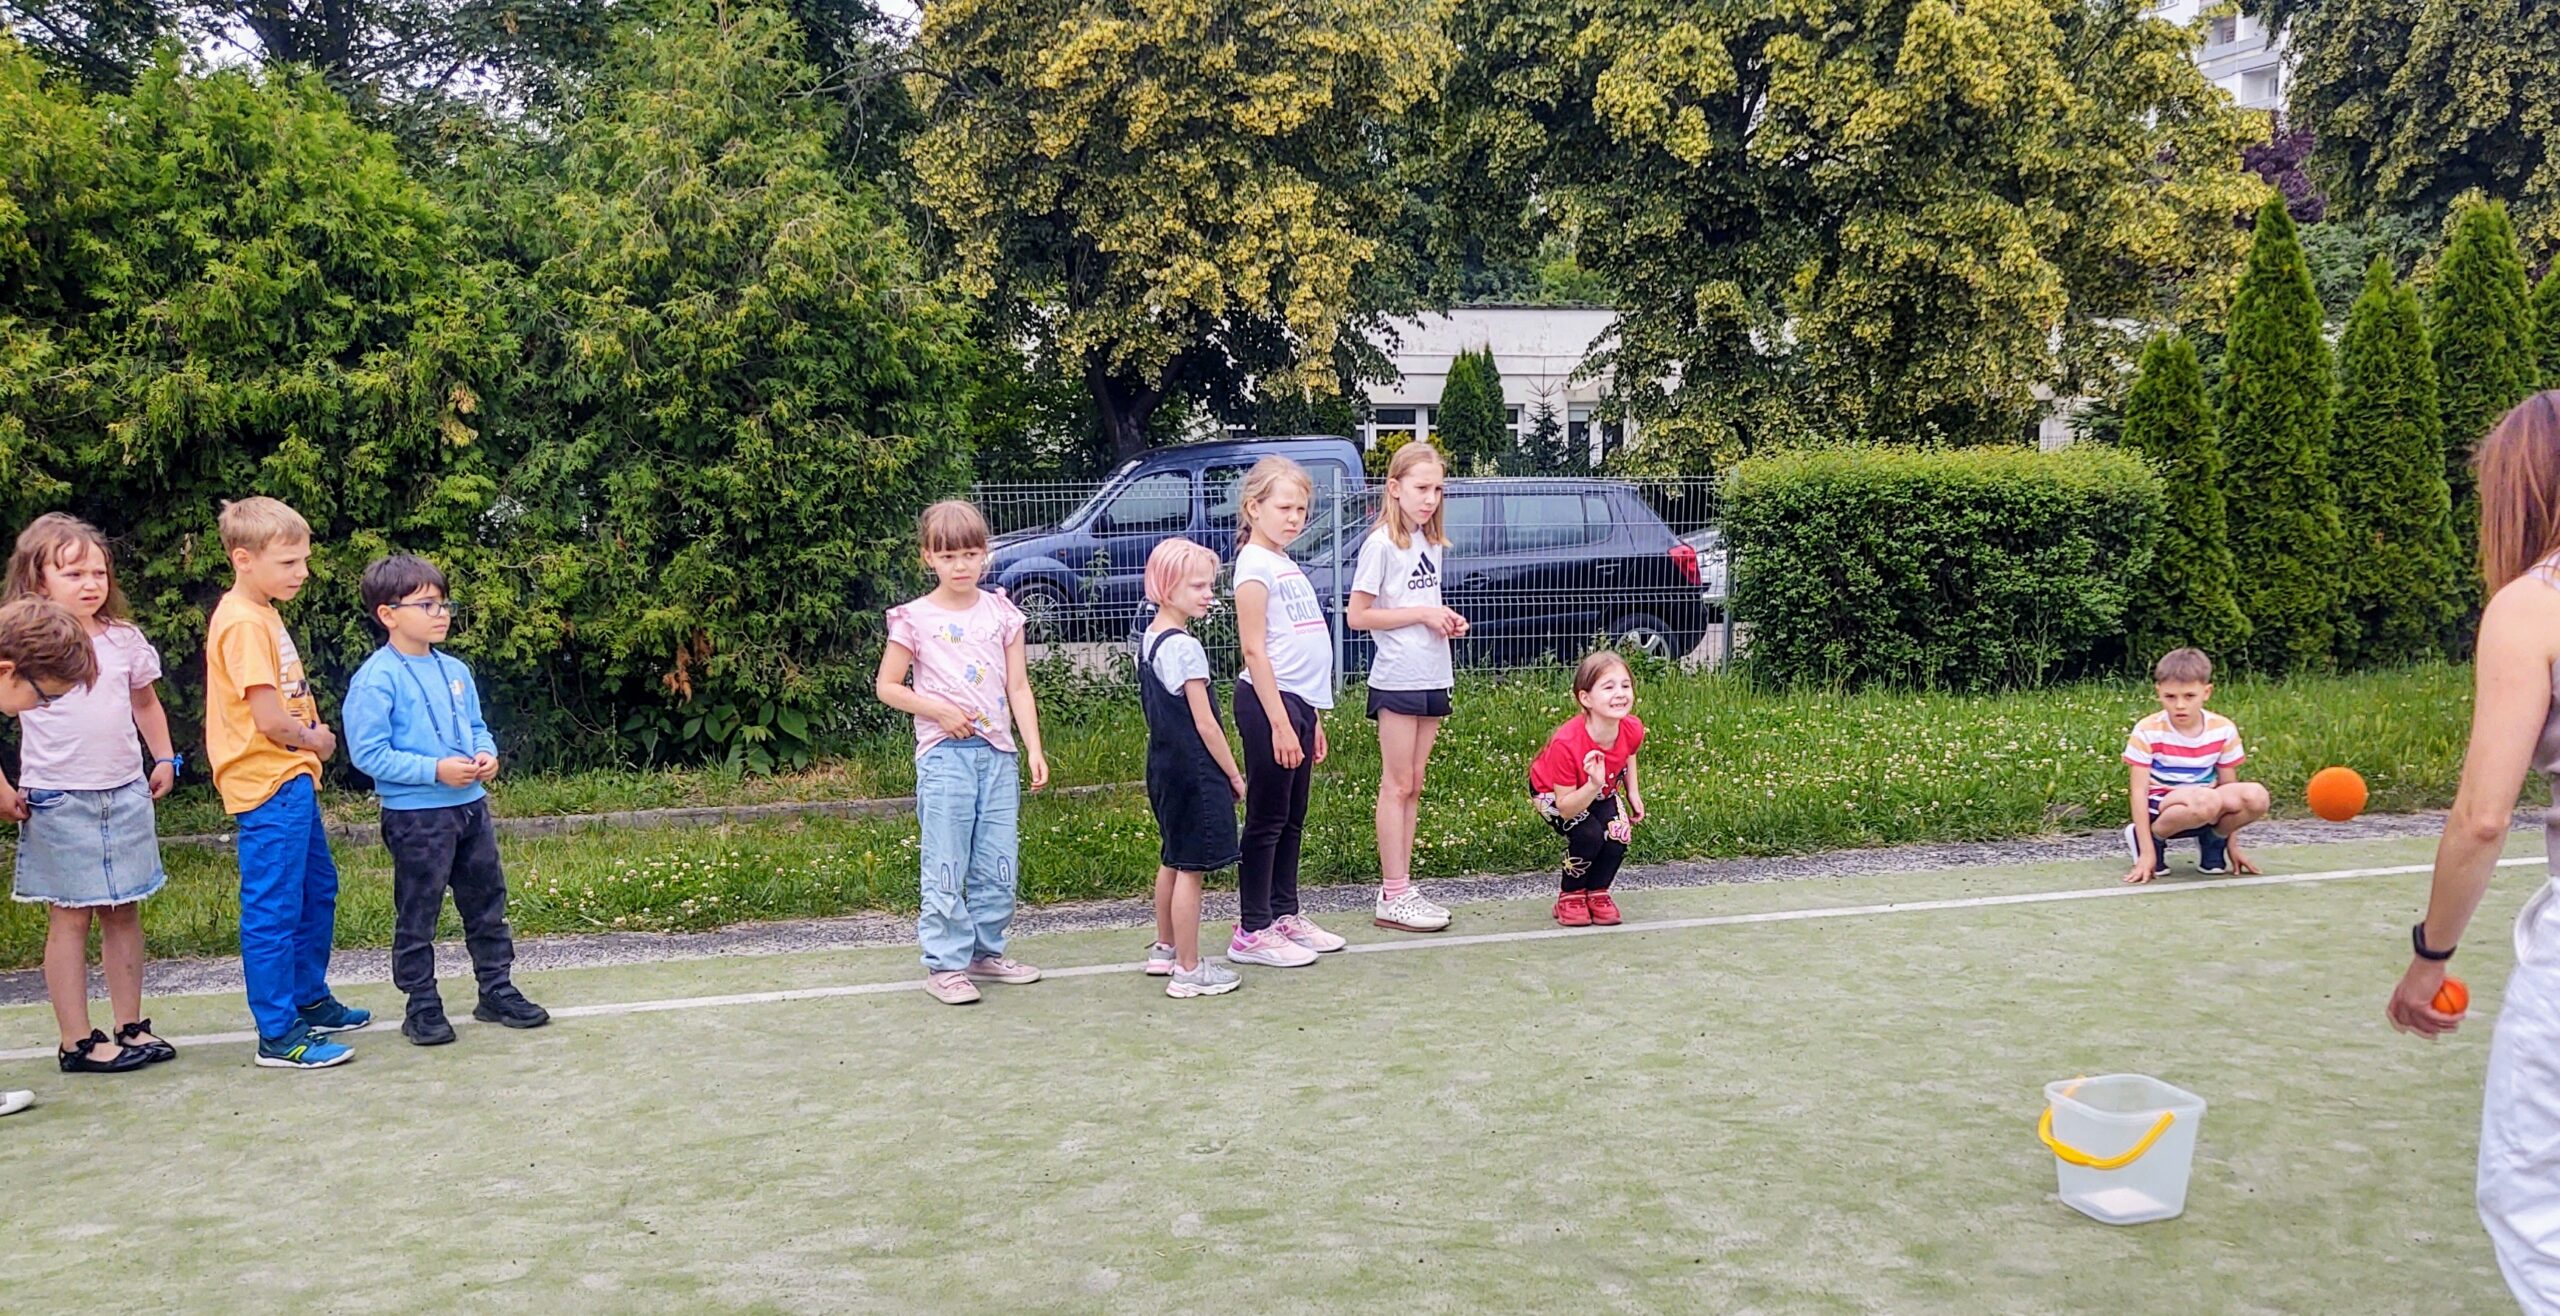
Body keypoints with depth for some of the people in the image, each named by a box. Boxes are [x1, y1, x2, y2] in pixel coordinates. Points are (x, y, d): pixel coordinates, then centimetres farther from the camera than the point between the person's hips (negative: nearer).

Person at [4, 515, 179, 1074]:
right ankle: (77, 1042, 8)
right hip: (59, 802, -4)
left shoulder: (124, 639, 7)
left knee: (124, 911, 10)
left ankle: (131, 1026, 19)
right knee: (70, 917, 1)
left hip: (126, 794, 4)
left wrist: (164, 759, 13)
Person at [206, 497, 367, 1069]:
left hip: (292, 778, 11)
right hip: (269, 785, -11)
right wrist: (313, 740, -4)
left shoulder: (264, 613, 14)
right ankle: (278, 1036, 2)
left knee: (317, 890, 21)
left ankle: (310, 1000, 35)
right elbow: (269, 718, -22)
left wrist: (311, 734, 1)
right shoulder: (244, 623, -17)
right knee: (273, 909, -4)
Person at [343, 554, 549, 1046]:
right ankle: (421, 1007, 16)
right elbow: (369, 753, -17)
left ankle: (497, 990, 25)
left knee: (487, 903, 14)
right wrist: (435, 770, -22)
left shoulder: (454, 671, 8)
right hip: (415, 816, -7)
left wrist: (487, 753, -3)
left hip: (470, 804, 7)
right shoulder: (377, 680, -13)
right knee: (417, 915, 4)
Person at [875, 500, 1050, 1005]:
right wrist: (936, 709, -11)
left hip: (998, 753, 4)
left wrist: (1034, 749, 0)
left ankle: (985, 951, 23)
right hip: (944, 753, -3)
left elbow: (1018, 687, 8)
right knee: (946, 864, -2)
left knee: (998, 863, 8)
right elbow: (887, 686, 3)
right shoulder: (915, 619, -1)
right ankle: (945, 963, 7)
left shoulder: (1001, 613, 7)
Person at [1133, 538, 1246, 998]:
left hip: (1164, 766, 10)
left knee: (1172, 861, 20)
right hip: (1194, 771, -10)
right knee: (1191, 869, -3)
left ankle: (1165, 949, 33)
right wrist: (1235, 775, -9)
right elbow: (1205, 724, -18)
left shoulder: (1147, 639, 8)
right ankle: (1188, 970, 3)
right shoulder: (1185, 648, -19)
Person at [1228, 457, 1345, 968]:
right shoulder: (1255, 565, -10)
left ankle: (1285, 915, 24)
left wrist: (1312, 719, 19)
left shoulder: (1287, 565, 17)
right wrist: (1280, 723, -19)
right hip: (1269, 700, -9)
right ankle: (1251, 931, 3)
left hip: (1299, 700, 9)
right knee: (1267, 819, -3)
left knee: (1292, 819, 14)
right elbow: (1255, 650, -15)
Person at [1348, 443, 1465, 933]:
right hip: (1397, 680, -7)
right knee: (1397, 786, -2)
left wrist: (1447, 621, 3)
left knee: (1413, 785, 10)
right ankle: (1393, 897, 3)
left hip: (1432, 678, 7)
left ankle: (1403, 887, 17)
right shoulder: (1381, 544, -10)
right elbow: (1358, 615, -14)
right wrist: (1422, 614, -16)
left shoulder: (1432, 543, 12)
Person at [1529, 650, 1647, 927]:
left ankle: (1597, 891, 9)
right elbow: (1565, 807, -34)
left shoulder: (1633, 730, -25)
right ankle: (1570, 896, -1)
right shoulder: (1565, 744, -41)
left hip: (1603, 790, 5)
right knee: (1588, 834, -28)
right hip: (1552, 792, -4)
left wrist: (1633, 793, -1)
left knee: (1619, 834, -19)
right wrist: (1594, 785, -49)